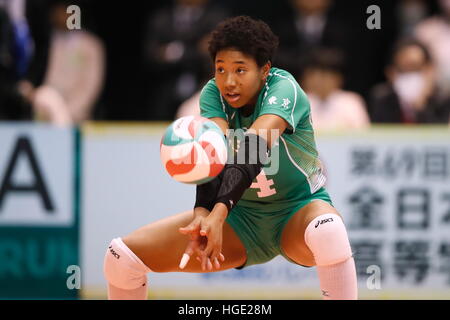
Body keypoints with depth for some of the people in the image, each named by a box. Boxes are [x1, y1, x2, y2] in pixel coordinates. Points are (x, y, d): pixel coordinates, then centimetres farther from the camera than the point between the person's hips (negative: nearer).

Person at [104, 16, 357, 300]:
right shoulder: (214, 92, -11)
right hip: (243, 215, 4)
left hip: (297, 212, -4)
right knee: (121, 255, -9)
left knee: (327, 232, -42)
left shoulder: (283, 88, -23)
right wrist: (202, 213, -49)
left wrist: (219, 214, -57)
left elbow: (254, 146, -41)